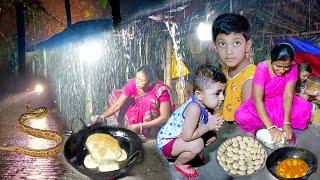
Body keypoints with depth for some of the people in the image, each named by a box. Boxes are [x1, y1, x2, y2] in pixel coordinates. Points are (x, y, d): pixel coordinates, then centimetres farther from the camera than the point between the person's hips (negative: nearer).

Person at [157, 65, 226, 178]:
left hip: (179, 137, 9)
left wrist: (214, 123, -16)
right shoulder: (194, 108, -34)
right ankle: (179, 164, -4)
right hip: (167, 142, -8)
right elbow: (187, 136, -37)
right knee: (197, 144, -32)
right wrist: (208, 126, -26)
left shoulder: (204, 104, -8)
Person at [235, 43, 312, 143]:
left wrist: (286, 123, -34)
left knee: (306, 108, -23)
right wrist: (270, 127, -43)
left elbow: (288, 95, -23)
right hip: (262, 104, -2)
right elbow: (257, 99, -35)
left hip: (282, 103, 2)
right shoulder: (262, 68, -28)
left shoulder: (292, 67, -19)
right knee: (241, 116, -29)